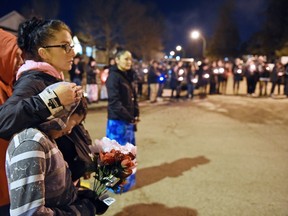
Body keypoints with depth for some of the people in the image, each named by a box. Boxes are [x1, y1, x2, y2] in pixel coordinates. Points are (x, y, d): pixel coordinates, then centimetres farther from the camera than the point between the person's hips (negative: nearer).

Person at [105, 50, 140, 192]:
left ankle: (126, 179, 33)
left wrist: (136, 115, 2)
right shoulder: (113, 77, -14)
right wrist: (130, 117, -16)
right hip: (117, 121, -8)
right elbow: (114, 102, -19)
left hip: (128, 120, 9)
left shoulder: (128, 76, 12)